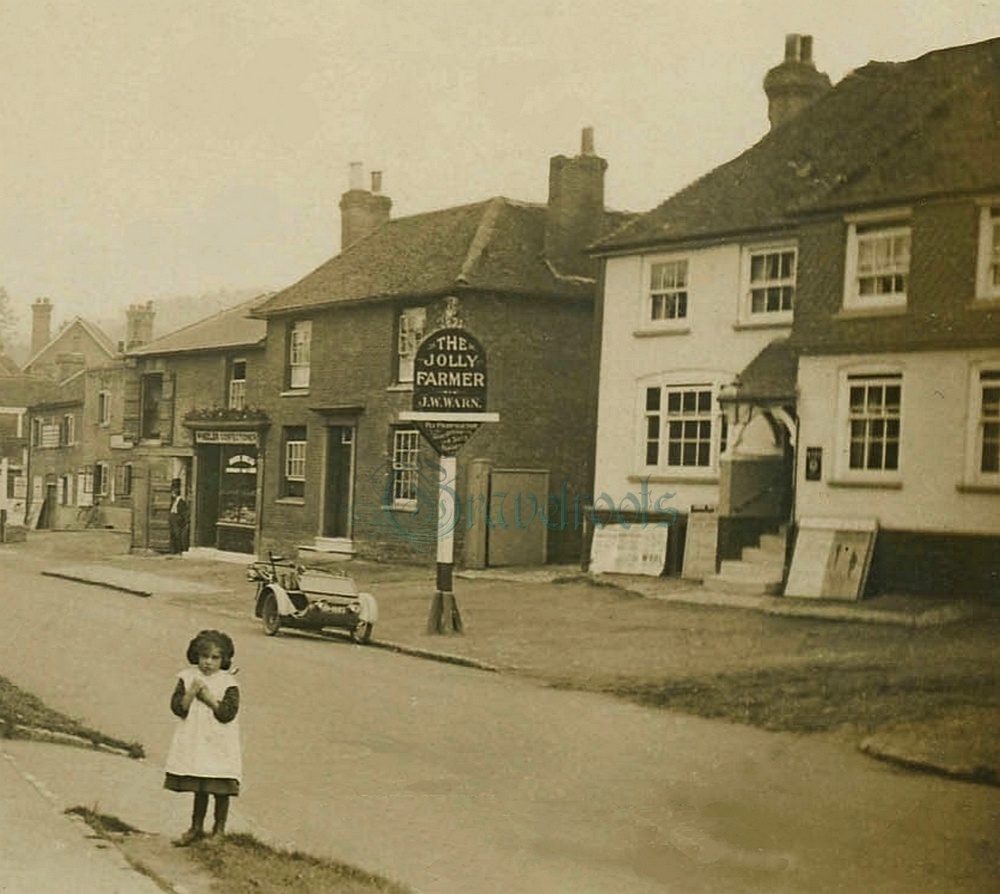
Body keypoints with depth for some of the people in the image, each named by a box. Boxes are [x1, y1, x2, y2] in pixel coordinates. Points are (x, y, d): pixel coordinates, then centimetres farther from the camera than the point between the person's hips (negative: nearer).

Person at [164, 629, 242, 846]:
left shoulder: (228, 683, -7)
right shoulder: (187, 678, 1)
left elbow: (228, 713, -16)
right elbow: (177, 707, -5)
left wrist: (208, 698, -18)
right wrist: (191, 693, -18)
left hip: (220, 746, -2)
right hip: (194, 743, 2)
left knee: (221, 790, 4)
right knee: (199, 789, 14)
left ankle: (219, 829, 19)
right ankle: (196, 828, 29)